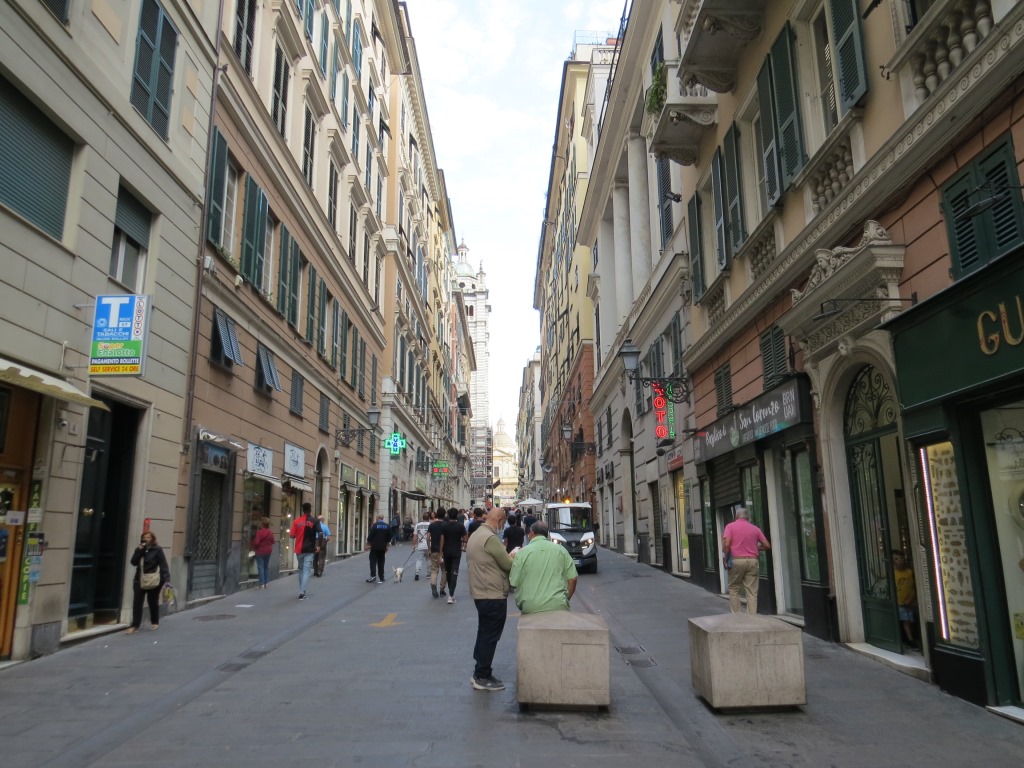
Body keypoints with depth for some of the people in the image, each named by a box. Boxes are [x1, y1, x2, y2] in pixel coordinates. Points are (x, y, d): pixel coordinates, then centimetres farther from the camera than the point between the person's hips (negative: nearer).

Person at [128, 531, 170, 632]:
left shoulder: (157, 550, -7)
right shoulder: (139, 549, 9)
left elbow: (163, 565, -12)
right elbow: (133, 562, -3)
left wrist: (166, 579, -20)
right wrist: (139, 550, -15)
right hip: (139, 580, 4)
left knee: (153, 602, 9)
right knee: (137, 603, 0)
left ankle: (155, 622, 26)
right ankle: (135, 625, 5)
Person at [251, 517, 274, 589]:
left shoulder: (259, 532, -19)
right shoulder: (271, 532, 0)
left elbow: (256, 542, -20)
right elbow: (272, 542, 7)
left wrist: (254, 548, -2)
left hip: (260, 551, -6)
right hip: (268, 551, 6)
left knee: (260, 567, -2)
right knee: (266, 566, 15)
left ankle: (262, 584, -4)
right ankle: (267, 583, 19)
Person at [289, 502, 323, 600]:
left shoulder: (297, 521, 2)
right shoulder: (315, 521, -5)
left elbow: (292, 535, 1)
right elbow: (320, 533, -16)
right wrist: (318, 545, -6)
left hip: (299, 549, 3)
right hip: (309, 550, -3)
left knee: (301, 569, 17)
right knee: (306, 570, -3)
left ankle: (302, 591, 23)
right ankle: (302, 593, -14)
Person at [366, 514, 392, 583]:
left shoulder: (374, 525, -10)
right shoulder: (387, 526, 3)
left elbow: (370, 535, -10)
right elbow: (389, 537, 7)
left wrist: (368, 544, 0)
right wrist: (387, 545, 17)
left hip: (374, 546, -4)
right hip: (383, 547, 4)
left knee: (373, 561, 2)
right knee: (381, 562, 8)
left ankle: (373, 575, -11)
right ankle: (381, 578, 7)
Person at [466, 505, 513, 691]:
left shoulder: (475, 535, 10)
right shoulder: (490, 538, -22)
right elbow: (508, 564, -17)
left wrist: (508, 556, 11)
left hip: (480, 592, 10)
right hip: (493, 595, -10)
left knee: (484, 633, 19)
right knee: (490, 636, 1)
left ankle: (479, 672, 28)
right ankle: (482, 677, 10)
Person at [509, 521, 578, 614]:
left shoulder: (522, 553, -2)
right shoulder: (560, 549, 5)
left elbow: (514, 582, 0)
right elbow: (572, 579, 4)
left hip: (531, 608, -2)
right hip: (559, 606, 2)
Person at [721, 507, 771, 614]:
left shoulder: (730, 526, 2)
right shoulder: (755, 528, 10)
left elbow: (726, 544, -11)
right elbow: (767, 545, 9)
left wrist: (724, 556, 4)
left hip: (736, 560, -2)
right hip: (753, 560, 2)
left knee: (734, 589, 12)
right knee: (752, 592, 5)